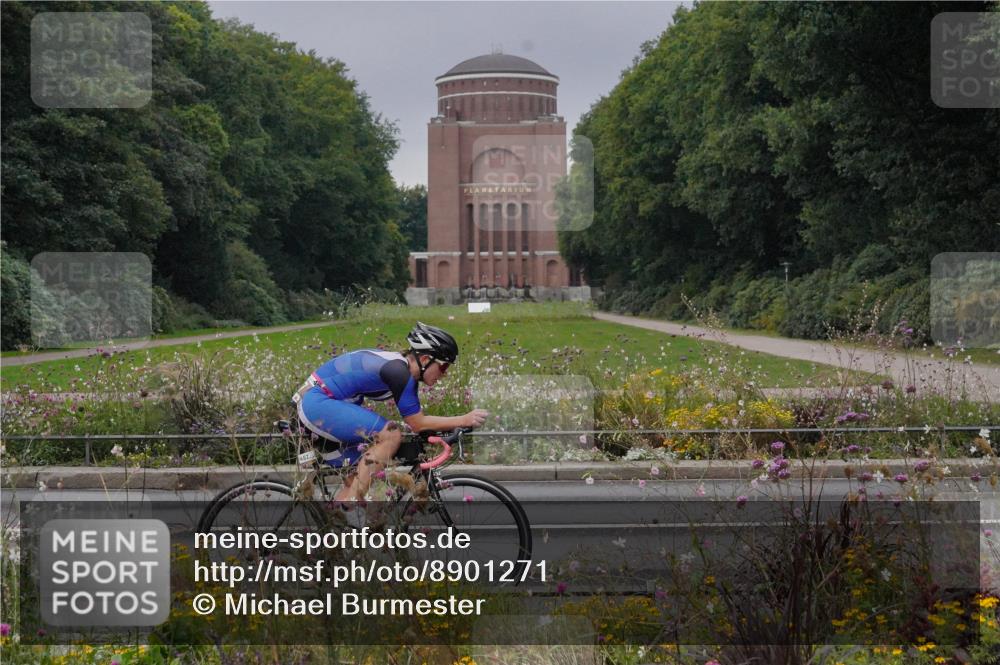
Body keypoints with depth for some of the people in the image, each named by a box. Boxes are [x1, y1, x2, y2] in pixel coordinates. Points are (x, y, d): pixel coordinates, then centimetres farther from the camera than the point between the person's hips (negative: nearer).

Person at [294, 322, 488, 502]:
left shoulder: (400, 365, 10)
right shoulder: (398, 371, -19)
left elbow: (417, 417, 15)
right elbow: (418, 424, -17)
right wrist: (464, 420, -14)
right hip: (319, 404, -11)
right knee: (391, 434, -20)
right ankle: (351, 501, -17)